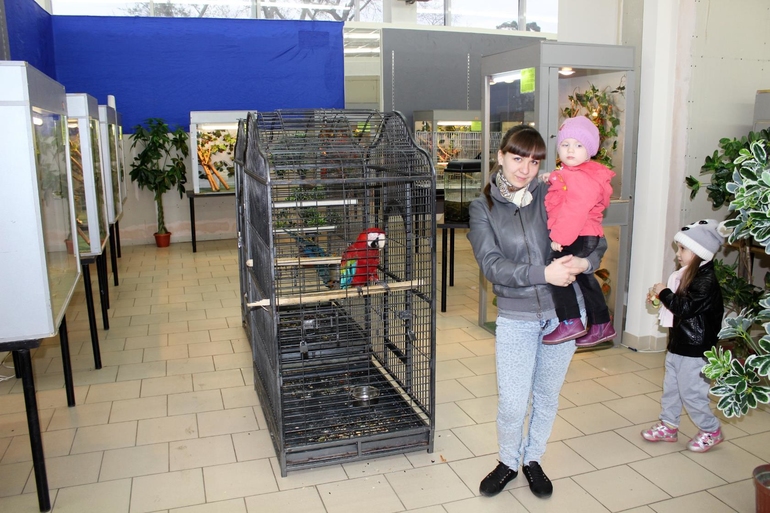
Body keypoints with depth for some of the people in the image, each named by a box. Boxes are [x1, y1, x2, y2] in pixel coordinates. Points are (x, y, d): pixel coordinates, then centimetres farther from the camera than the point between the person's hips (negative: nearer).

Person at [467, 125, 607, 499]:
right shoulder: (483, 207, -4)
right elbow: (492, 264, -15)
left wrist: (584, 262, -23)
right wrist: (544, 274, -26)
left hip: (562, 312, 2)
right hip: (515, 317, -1)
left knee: (547, 395, 17)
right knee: (512, 402, 3)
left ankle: (533, 459, 42)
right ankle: (508, 462, 33)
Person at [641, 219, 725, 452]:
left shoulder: (706, 280, -20)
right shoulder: (689, 275, 9)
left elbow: (686, 307, -28)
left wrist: (664, 293, -19)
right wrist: (659, 297, 4)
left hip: (694, 350, -9)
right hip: (678, 345, 9)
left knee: (691, 392, 2)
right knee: (671, 387, 17)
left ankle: (711, 431, 22)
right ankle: (668, 425, 31)